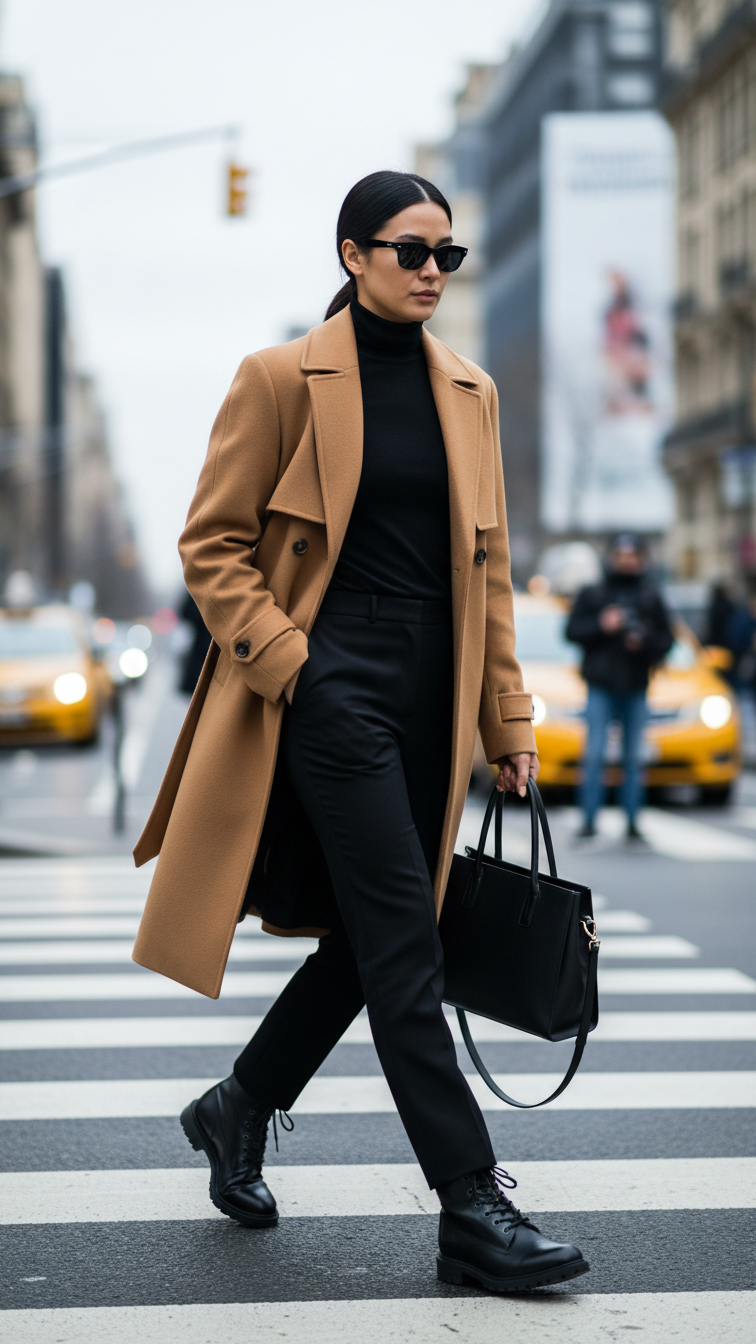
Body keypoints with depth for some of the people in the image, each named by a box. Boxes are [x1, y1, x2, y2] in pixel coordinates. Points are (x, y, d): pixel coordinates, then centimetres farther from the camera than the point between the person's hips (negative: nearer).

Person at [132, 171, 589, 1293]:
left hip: (431, 694, 6)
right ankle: (471, 1209, -8)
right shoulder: (282, 378, -3)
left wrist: (507, 718, 13)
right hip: (333, 688, -6)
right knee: (404, 946, -10)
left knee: (375, 938, 10)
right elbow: (212, 542, -1)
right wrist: (282, 656, -11)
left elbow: (487, 564, 16)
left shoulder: (470, 394, 13)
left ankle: (238, 1108, 32)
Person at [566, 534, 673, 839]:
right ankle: (589, 819, -3)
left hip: (635, 688, 1)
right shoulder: (592, 594, 8)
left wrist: (644, 642, -11)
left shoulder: (651, 598, 10)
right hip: (601, 687, -1)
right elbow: (572, 630, 2)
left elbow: (666, 639, 8)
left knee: (634, 757, 3)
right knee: (594, 754, -7)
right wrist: (601, 625, -13)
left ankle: (632, 822, 8)